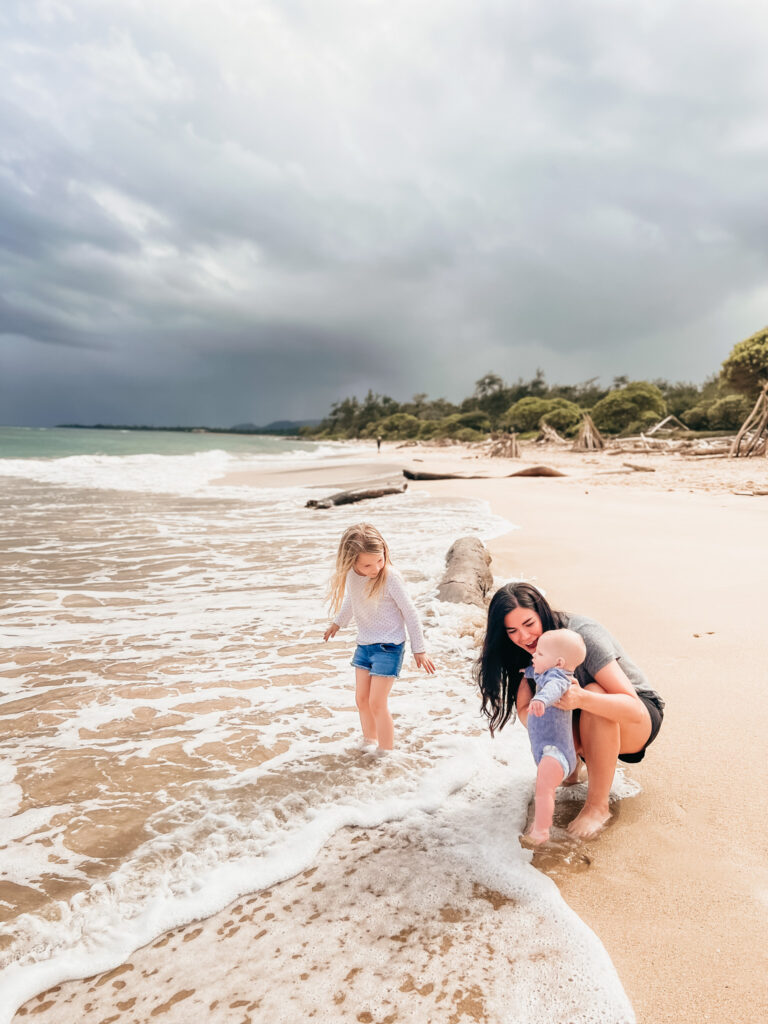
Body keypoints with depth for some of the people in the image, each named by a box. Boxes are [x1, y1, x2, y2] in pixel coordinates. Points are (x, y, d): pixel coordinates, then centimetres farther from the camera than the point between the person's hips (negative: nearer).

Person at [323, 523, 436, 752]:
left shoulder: (390, 576, -24)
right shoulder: (351, 575, -8)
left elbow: (410, 612, -14)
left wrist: (419, 649, -8)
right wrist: (338, 622, 30)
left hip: (389, 646, -6)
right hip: (364, 644, 6)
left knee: (377, 703, -6)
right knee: (361, 699, 14)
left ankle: (386, 754, 10)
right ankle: (369, 743, 34)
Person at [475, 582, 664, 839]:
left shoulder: (583, 633, -29)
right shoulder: (527, 652, -11)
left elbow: (633, 707, -35)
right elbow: (524, 708, -15)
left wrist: (581, 698, -51)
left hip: (641, 717, -5)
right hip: (595, 729, 5)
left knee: (594, 693, -37)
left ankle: (598, 805, -22)